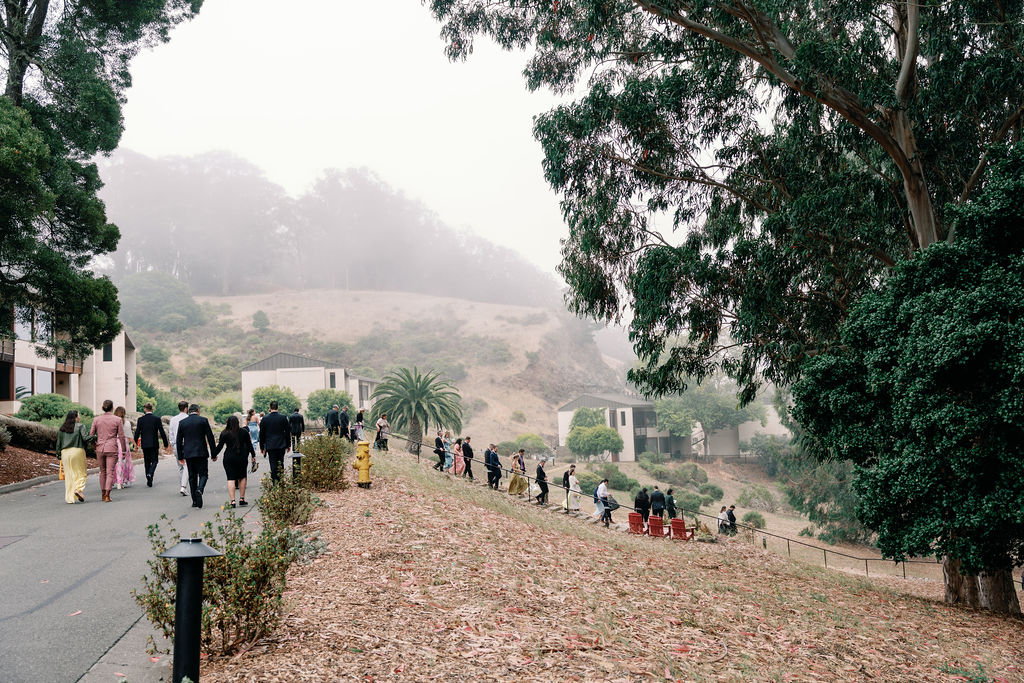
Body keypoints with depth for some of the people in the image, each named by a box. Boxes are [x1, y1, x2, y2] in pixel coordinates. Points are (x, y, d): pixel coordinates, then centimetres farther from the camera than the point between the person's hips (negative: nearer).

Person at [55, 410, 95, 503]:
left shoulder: (61, 429, 12)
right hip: (77, 451, -5)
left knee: (69, 475, 7)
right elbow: (85, 437, -15)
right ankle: (78, 489, -19)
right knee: (81, 473, 5)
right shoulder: (80, 426, -3)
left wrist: (59, 454, 18)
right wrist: (95, 437, -2)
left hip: (65, 452, 5)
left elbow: (58, 443, 12)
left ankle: (69, 498, 5)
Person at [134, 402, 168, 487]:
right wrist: (166, 443, 4)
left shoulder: (140, 419, -4)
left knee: (147, 462, 11)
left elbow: (137, 432, -3)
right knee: (154, 460, 7)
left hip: (144, 444, 1)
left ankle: (149, 480, 13)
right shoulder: (157, 419, -6)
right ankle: (150, 474, -19)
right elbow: (162, 432, -4)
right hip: (154, 444, -1)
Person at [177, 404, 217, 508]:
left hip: (188, 454, 3)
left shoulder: (182, 422, 5)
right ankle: (199, 490, -24)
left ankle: (195, 501, 12)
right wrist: (214, 454, 3)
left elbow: (179, 441, 7)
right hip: (201, 453, -3)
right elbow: (210, 438, -3)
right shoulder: (203, 420, -2)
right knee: (203, 474, 4)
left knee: (192, 476, 10)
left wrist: (181, 456, 14)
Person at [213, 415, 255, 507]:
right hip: (242, 458, 1)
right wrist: (253, 455, 15)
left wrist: (214, 455, 14)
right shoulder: (244, 432, 0)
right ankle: (242, 499, 12)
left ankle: (232, 501, -9)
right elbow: (249, 445, 5)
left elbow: (220, 446, 0)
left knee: (231, 479, 0)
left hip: (229, 458, -1)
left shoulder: (224, 433, -4)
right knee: (242, 477, 14)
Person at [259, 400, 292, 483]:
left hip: (270, 446, -1)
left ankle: (274, 483, -3)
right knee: (280, 464, 12)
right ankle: (280, 481, 13)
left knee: (273, 465, 1)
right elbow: (288, 432, 1)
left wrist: (262, 447, 11)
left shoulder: (264, 419, -3)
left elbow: (261, 434, 2)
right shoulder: (283, 418, -4)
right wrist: (288, 445, 10)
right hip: (281, 445, 1)